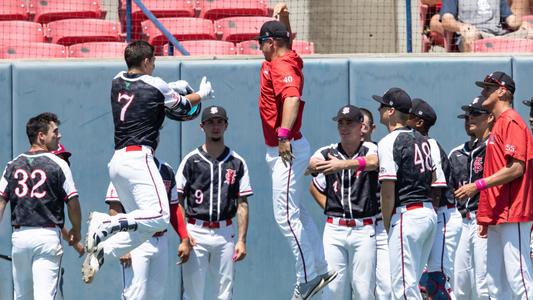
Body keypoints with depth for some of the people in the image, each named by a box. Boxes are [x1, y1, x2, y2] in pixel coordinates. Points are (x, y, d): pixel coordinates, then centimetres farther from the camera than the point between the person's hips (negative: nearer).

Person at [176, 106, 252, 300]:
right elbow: (178, 200, 3)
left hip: (224, 233, 2)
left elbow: (242, 204, 7)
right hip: (195, 233, -2)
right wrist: (183, 233, -10)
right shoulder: (191, 160, 4)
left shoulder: (237, 163, 8)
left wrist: (241, 240, -1)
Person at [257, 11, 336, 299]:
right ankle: (320, 268, 22)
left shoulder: (281, 67, -18)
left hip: (286, 149, -11)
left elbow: (292, 97, -36)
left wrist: (284, 135, -42)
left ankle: (308, 277, -8)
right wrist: (281, 19, 21)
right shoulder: (278, 62, 12)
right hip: (281, 149, 11)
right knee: (295, 212, 17)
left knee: (286, 216, -11)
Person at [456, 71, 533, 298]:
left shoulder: (511, 122, -9)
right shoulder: (499, 125, 21)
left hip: (512, 216, -10)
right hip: (498, 219, 10)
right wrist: (484, 216, 20)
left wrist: (478, 186, -17)